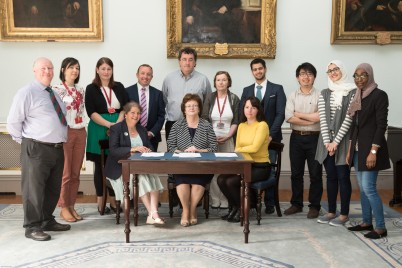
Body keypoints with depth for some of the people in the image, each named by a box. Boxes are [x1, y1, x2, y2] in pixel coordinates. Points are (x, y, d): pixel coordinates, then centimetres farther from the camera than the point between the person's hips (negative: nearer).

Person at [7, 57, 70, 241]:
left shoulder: (54, 94, 17)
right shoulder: (27, 93, -8)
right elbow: (13, 122, -10)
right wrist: (26, 142, -5)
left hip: (57, 148, 8)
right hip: (36, 149, -8)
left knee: (53, 188, 15)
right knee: (34, 189, 0)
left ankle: (47, 221, 30)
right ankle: (32, 227, 11)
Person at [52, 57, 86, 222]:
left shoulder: (81, 90, 14)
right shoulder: (56, 89, -4)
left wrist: (83, 131, 13)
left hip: (80, 133, 6)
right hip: (65, 133, -5)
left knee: (76, 173, 8)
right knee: (65, 173, -1)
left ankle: (72, 205, 17)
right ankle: (64, 207, 10)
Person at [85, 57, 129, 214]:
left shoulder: (119, 87, 12)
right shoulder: (91, 89, 3)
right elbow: (91, 112, -6)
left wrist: (118, 124, -12)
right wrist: (109, 124, -16)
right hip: (99, 130, -2)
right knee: (100, 166, 3)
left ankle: (113, 200, 10)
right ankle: (100, 201, 10)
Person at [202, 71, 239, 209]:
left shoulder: (234, 99, 6)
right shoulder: (210, 98, 7)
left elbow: (236, 121, 3)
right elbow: (204, 119, 3)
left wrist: (227, 136, -10)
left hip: (228, 139, 0)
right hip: (211, 139, 0)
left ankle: (225, 200, 3)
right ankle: (214, 199, 4)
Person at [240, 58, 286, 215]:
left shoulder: (277, 89, 4)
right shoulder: (246, 90, 13)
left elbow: (280, 114, -3)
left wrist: (270, 134, -12)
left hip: (270, 137, -2)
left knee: (269, 171, 1)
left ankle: (269, 203, 11)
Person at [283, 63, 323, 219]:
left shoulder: (319, 96, -1)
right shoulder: (292, 96, 6)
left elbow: (320, 116, -16)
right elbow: (288, 117, -8)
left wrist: (299, 114, -9)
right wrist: (311, 120, -12)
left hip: (314, 138, -3)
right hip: (296, 137, 3)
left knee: (315, 174, 5)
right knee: (296, 173, 10)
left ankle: (314, 206, 17)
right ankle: (296, 204, 23)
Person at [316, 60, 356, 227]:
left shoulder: (353, 92, -4)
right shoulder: (324, 94, 10)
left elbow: (348, 119, -10)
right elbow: (322, 118, 2)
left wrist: (336, 141, -14)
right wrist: (327, 141, -9)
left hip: (343, 140, -4)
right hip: (327, 140, 4)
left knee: (343, 177, 1)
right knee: (331, 177, 10)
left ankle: (344, 214, 11)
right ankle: (331, 211, 20)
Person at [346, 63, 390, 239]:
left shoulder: (379, 95, -8)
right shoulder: (358, 96, 13)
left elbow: (381, 125, -13)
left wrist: (373, 151, -19)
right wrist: (350, 150, 15)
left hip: (370, 147, -7)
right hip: (357, 148, 7)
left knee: (369, 188, -9)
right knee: (362, 188, 12)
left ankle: (380, 228, 1)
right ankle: (367, 222, 22)